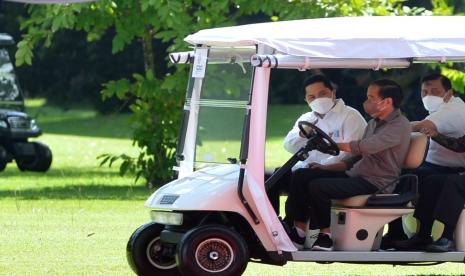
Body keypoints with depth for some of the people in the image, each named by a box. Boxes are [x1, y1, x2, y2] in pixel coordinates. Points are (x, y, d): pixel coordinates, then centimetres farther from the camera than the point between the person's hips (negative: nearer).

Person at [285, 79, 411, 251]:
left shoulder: (399, 126, -13)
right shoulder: (374, 123, 20)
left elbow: (362, 147, -24)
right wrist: (326, 168, 11)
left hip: (375, 183, -10)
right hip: (355, 175, 10)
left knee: (317, 187, -26)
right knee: (302, 176, -1)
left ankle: (325, 236, -13)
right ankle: (298, 231, -1)